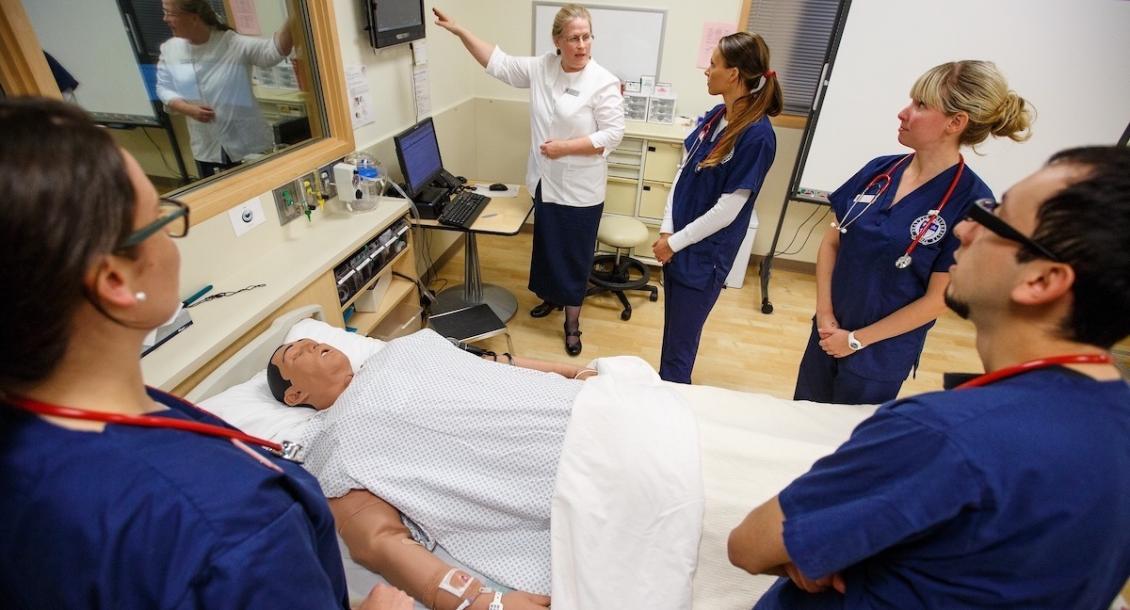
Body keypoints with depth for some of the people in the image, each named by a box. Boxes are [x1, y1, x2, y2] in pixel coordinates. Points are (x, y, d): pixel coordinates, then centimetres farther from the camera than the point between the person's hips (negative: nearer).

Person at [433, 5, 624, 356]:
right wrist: (460, 31, 5)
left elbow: (612, 135, -15)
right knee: (547, 246, 20)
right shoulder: (541, 69, 2)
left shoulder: (603, 82, -13)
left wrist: (565, 147, -19)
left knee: (575, 255, 6)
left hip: (581, 190, -5)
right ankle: (553, 296, 44)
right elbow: (499, 64, 9)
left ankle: (572, 321, 21)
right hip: (546, 182, 6)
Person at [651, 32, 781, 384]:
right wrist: (666, 231, -3)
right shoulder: (715, 116, 4)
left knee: (680, 347, 8)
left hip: (704, 254, -7)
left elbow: (727, 209, -20)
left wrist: (675, 242, -13)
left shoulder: (757, 135, -19)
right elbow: (683, 173, 6)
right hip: (677, 243, 7)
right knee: (672, 334, 22)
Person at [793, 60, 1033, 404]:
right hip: (828, 333, 5)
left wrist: (857, 339, -13)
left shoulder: (972, 202, -16)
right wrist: (825, 315, -9)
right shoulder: (879, 170, -2)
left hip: (881, 353, -4)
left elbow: (939, 298, -14)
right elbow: (831, 242, 1)